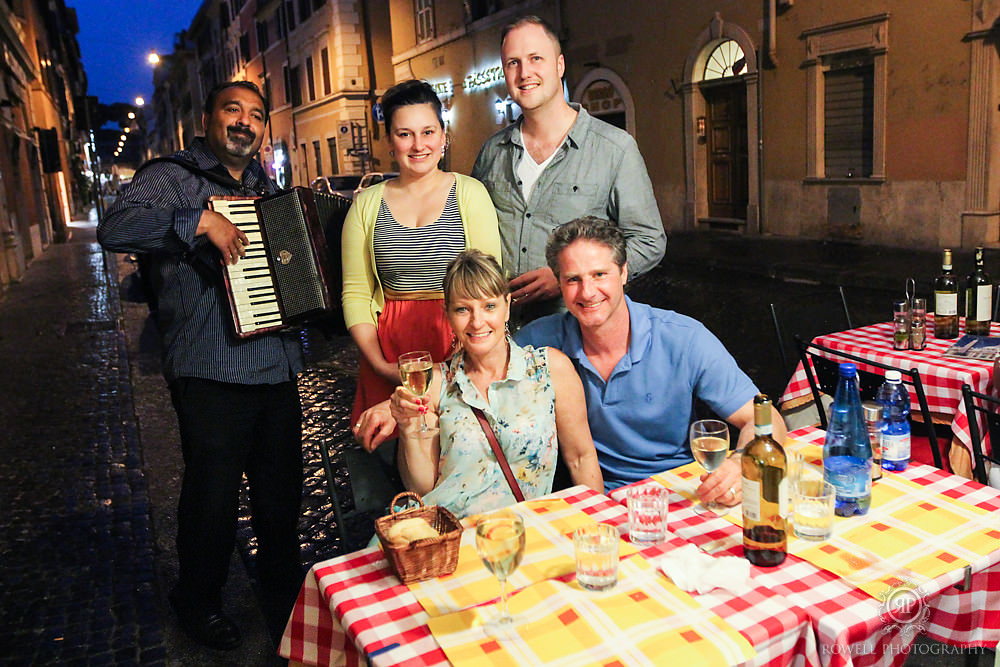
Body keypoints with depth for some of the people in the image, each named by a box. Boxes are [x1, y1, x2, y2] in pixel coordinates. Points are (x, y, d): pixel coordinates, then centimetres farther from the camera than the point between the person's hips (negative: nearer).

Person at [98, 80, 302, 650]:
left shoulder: (267, 187, 18)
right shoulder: (172, 178, -2)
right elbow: (115, 229, -19)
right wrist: (202, 220, -24)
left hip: (279, 368, 6)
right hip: (212, 373, -6)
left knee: (282, 486, 14)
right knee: (214, 492, 5)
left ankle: (284, 591, 35)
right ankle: (198, 602, 30)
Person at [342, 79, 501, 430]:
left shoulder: (469, 193, 1)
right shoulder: (367, 204, 7)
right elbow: (356, 294, 5)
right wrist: (380, 366, -6)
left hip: (457, 339, -1)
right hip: (389, 345, 2)